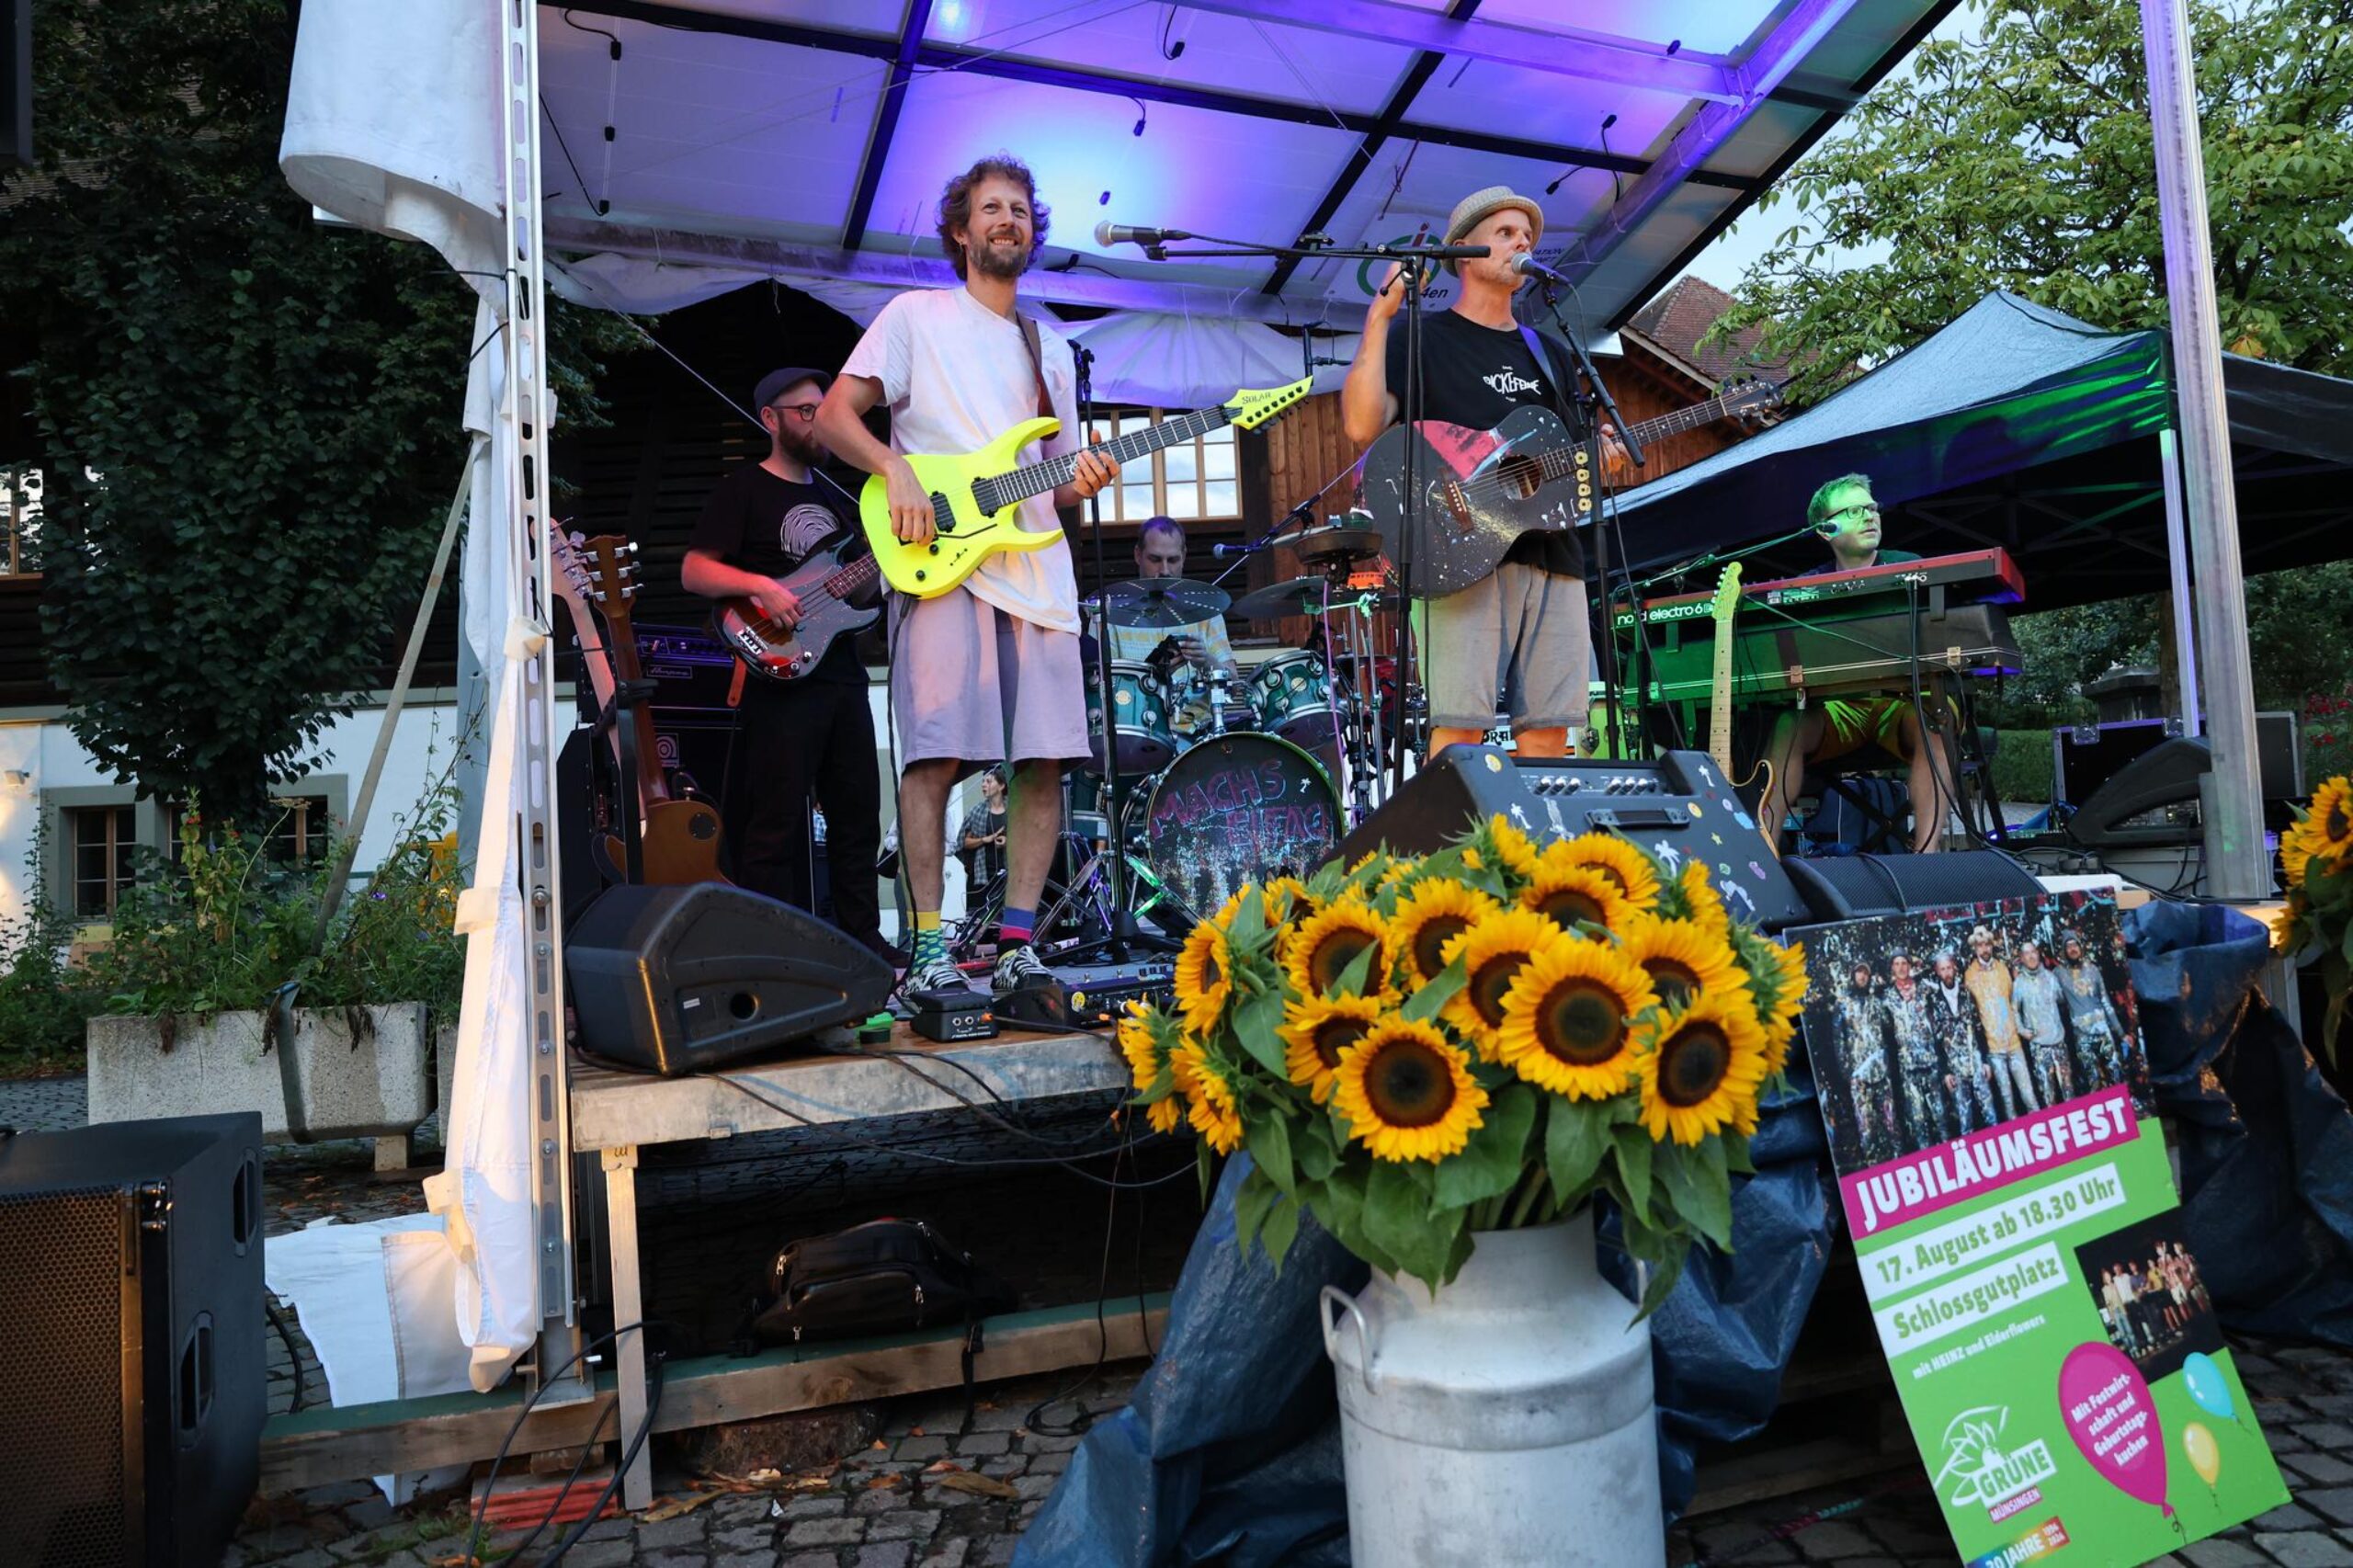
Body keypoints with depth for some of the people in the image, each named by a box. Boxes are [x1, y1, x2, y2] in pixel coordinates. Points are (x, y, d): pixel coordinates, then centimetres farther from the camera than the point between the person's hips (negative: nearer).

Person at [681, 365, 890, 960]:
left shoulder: (831, 494, 21)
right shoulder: (742, 488, 0)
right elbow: (693, 571, -8)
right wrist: (759, 586, -23)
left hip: (843, 673, 7)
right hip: (779, 678, -7)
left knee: (858, 812, 10)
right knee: (777, 822, -6)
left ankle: (862, 937, 21)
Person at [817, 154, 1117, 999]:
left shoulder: (1052, 349, 25)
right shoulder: (917, 316, 11)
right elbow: (834, 413, 3)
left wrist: (1082, 483, 1)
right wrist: (897, 471, -14)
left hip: (1035, 568, 5)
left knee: (1044, 759, -3)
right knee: (938, 753, -13)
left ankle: (1016, 943, 4)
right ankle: (928, 948, -6)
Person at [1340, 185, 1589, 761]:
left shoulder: (1550, 354, 26)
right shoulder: (1421, 338, 8)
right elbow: (1362, 426, -9)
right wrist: (1380, 315, -13)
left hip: (1554, 557, 6)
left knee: (1548, 735, 1)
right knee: (1460, 726, -14)